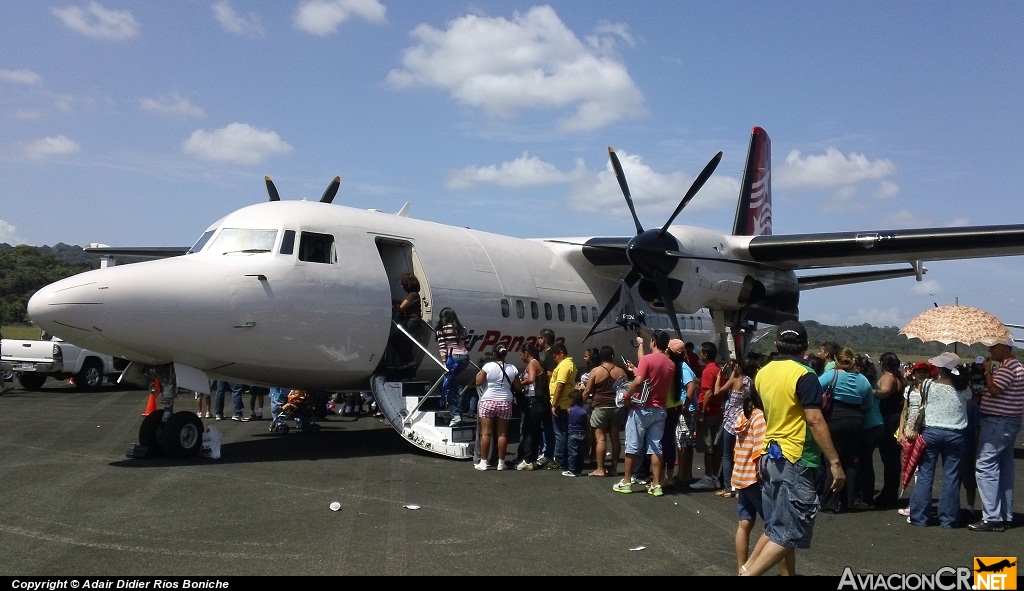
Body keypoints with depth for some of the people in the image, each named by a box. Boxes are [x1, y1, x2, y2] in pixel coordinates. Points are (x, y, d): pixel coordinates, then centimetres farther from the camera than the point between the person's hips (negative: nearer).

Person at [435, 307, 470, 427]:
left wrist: (444, 362, -9)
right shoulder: (461, 328, 18)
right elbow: (466, 344, 12)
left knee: (448, 386, -1)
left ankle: (455, 415, -10)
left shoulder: (442, 329, 0)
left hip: (453, 357, -6)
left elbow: (442, 347, -7)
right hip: (465, 357, 6)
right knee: (453, 384, 23)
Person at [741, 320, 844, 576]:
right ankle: (748, 573, -10)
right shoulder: (803, 375, -14)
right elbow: (815, 421, -19)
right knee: (789, 532, -3)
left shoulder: (763, 373, 8)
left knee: (777, 526, 17)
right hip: (796, 460, -8)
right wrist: (835, 462, -16)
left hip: (770, 456, 8)